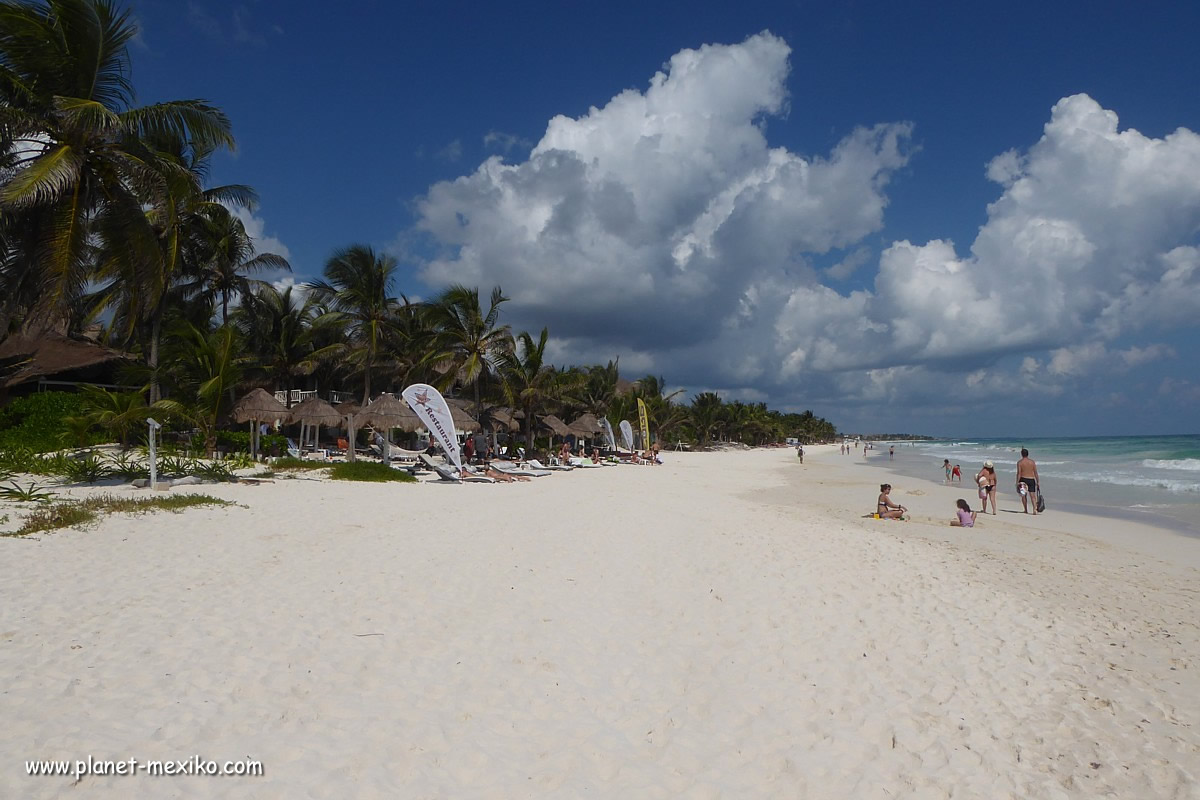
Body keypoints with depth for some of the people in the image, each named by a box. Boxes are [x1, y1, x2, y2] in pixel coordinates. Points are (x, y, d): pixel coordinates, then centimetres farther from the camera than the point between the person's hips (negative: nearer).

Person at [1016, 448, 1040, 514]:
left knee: (1023, 495, 13)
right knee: (1033, 496, -2)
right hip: (1031, 480, 2)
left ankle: (1026, 510, 17)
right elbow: (1036, 473, 4)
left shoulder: (1020, 462, -4)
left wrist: (1017, 483, -9)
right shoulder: (1032, 462, 5)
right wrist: (1037, 482, 9)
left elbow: (1019, 473, -10)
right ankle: (1035, 509, -19)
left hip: (1023, 480, -2)